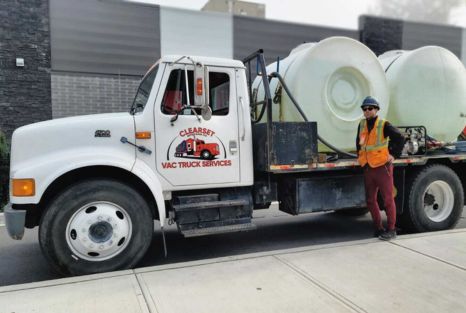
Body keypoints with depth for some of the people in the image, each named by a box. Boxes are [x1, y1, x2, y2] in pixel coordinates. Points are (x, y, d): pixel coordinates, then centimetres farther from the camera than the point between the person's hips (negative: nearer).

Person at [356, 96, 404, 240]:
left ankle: (391, 230, 10)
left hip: (382, 167, -6)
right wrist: (360, 156, 19)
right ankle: (378, 228, 24)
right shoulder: (362, 124, 10)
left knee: (388, 199, 0)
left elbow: (400, 138, -10)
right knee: (370, 200, 11)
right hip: (368, 168, 6)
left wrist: (394, 155, -11)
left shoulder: (384, 125, -7)